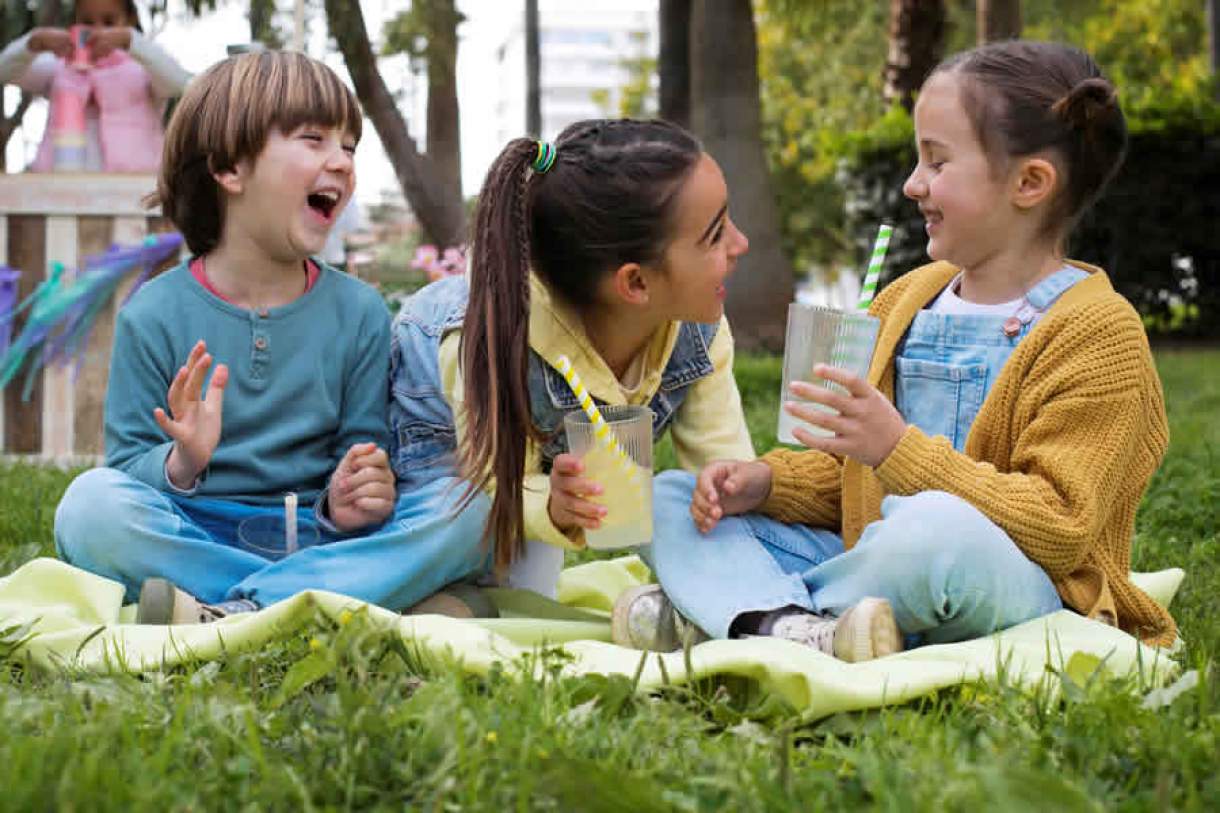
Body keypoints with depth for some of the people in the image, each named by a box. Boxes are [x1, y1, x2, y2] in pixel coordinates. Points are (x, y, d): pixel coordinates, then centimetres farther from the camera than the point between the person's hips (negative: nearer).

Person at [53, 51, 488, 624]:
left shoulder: (359, 312, 5)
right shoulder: (155, 316, -1)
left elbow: (363, 450, 6)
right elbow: (127, 462, -1)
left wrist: (345, 505, -18)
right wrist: (180, 464, -24)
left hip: (316, 537, 2)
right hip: (197, 540, -2)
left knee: (465, 511, -23)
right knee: (92, 502, -31)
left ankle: (226, 618, -32)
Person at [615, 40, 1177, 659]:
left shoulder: (1098, 333, -9)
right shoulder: (905, 300, 16)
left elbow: (1059, 528, -19)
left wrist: (900, 450, -26)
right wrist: (764, 482, 3)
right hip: (870, 559, 8)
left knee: (939, 527, -42)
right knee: (671, 498, 2)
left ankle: (719, 613, -21)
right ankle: (795, 628, -28)